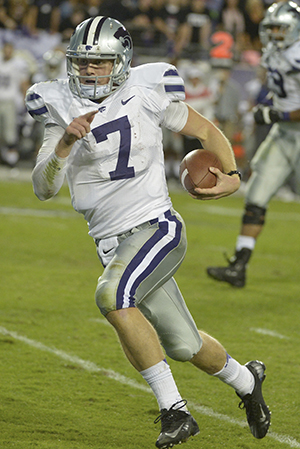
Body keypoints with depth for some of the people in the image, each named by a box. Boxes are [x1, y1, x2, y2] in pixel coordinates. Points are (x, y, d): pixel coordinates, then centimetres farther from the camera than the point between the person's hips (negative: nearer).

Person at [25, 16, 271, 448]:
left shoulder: (148, 92, -5)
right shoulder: (61, 107, 0)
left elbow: (207, 131, 11)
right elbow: (44, 188, -6)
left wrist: (232, 177, -5)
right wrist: (65, 143, -23)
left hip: (157, 227, -4)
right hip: (112, 243, 4)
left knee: (112, 295, -31)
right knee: (183, 346, 9)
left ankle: (174, 409, -24)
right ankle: (245, 380, 43)